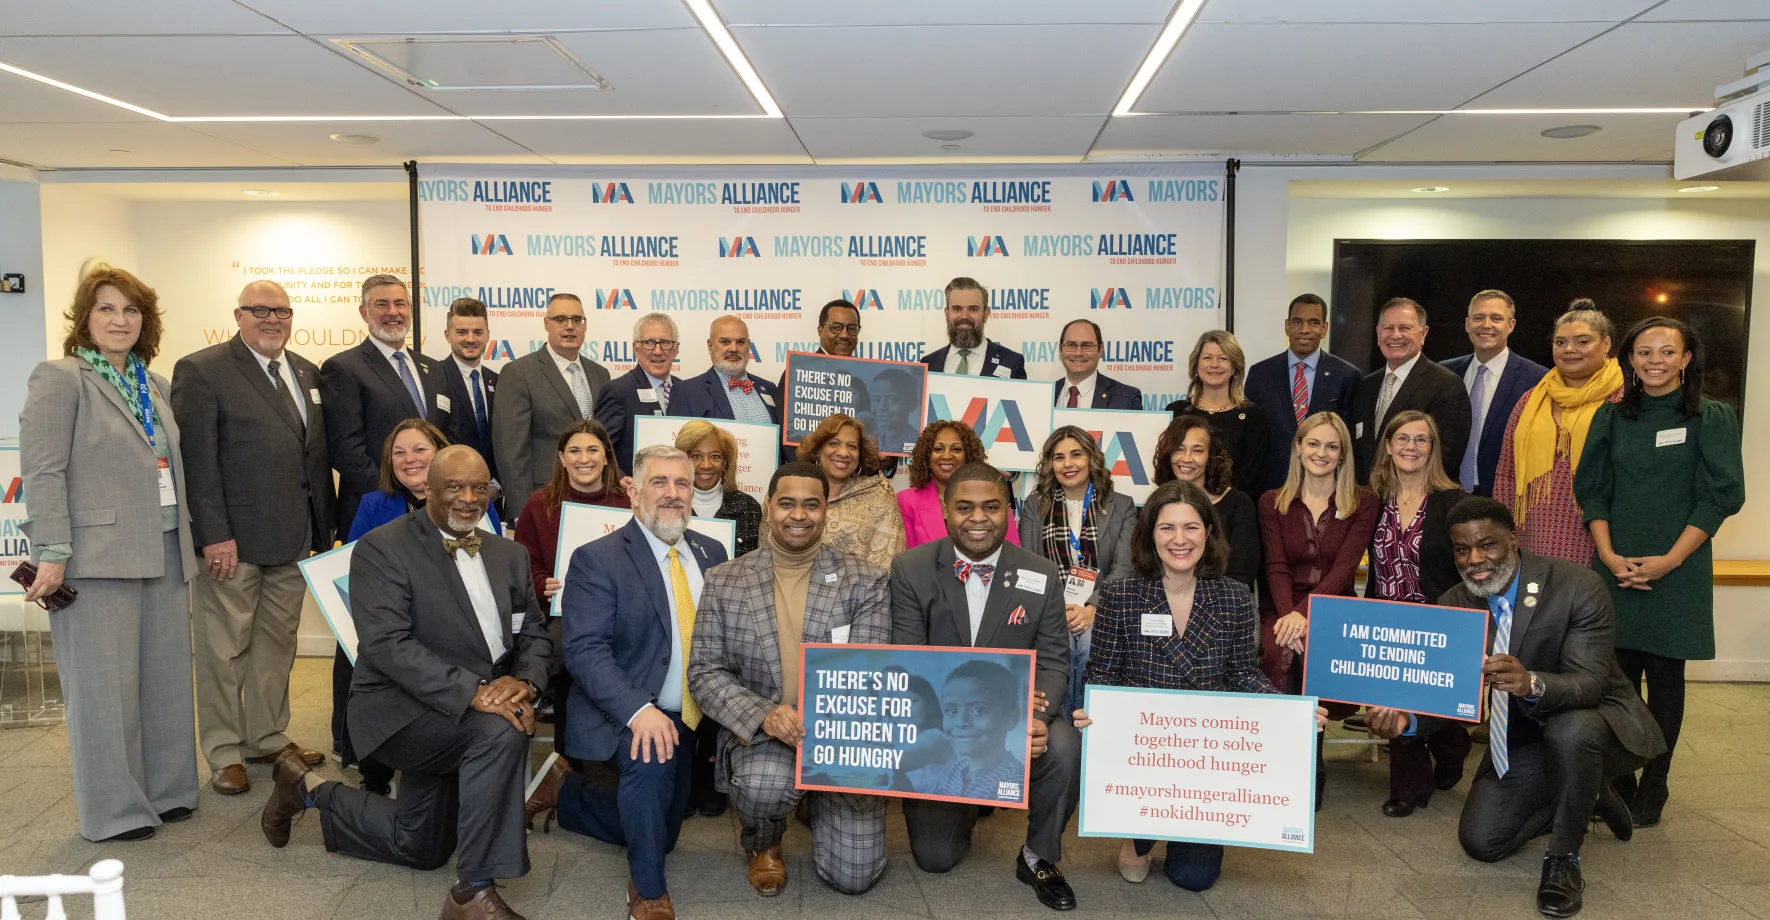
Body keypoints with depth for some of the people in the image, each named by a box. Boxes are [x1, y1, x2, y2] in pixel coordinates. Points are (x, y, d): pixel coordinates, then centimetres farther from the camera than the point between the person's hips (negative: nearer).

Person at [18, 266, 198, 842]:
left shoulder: (155, 385, 15)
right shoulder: (59, 379, -5)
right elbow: (42, 472, -11)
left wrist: (188, 539, 15)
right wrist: (52, 554, -17)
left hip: (164, 555, 7)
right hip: (98, 557, -7)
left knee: (166, 679, 12)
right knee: (106, 685, 2)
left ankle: (165, 790, 25)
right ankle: (113, 810, 14)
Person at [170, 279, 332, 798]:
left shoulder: (307, 374, 14)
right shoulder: (201, 371, -6)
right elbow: (197, 460, -12)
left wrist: (323, 530, 10)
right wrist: (214, 535, -17)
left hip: (293, 540, 6)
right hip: (232, 540, -6)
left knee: (277, 644, 14)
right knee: (224, 649, 3)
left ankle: (268, 739, 26)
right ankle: (224, 754, 15)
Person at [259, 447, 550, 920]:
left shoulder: (507, 554, 6)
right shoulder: (381, 549, -14)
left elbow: (534, 632, 6)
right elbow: (388, 645, -24)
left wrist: (523, 680, -18)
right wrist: (472, 692, -34)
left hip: (474, 711, 7)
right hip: (403, 708, -7)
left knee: (419, 848, 18)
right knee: (502, 731, -34)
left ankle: (310, 790, 42)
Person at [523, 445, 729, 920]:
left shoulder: (712, 552, 5)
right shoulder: (596, 559, -12)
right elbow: (585, 650, -21)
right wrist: (640, 710, -34)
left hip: (686, 718, 6)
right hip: (624, 716, -6)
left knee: (657, 833, 14)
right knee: (649, 759, -36)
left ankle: (564, 790, 40)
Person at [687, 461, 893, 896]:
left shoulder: (865, 580, -3)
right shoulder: (725, 581, 0)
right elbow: (704, 673, -3)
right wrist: (765, 715, -21)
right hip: (758, 734, 0)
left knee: (852, 876, -6)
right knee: (766, 786, -34)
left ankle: (816, 800, 29)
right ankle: (763, 843, 5)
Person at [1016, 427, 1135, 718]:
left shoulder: (1122, 506, 11)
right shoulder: (1034, 505, 14)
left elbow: (1123, 569, 1)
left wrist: (1091, 609, -16)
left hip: (1099, 611, 0)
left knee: (1090, 644, -32)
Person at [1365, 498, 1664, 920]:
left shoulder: (1577, 586, -23)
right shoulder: (1454, 606, -9)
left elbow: (1589, 682, -31)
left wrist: (1531, 684, -53)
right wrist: (1405, 719, -35)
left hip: (1593, 720, -5)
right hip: (1521, 738, 5)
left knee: (1569, 730, -39)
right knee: (1480, 842, -3)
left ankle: (1563, 860, -13)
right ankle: (1587, 797, 23)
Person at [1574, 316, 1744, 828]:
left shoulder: (1713, 419, 1)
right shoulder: (1611, 417, 8)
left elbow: (1720, 497, -5)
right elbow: (1592, 490, 7)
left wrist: (1668, 560, -13)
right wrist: (1609, 555, -7)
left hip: (1677, 571, -2)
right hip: (1615, 569, 2)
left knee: (1664, 678, 4)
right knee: (1618, 677, 4)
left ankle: (1653, 787, 14)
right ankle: (1616, 781, 15)